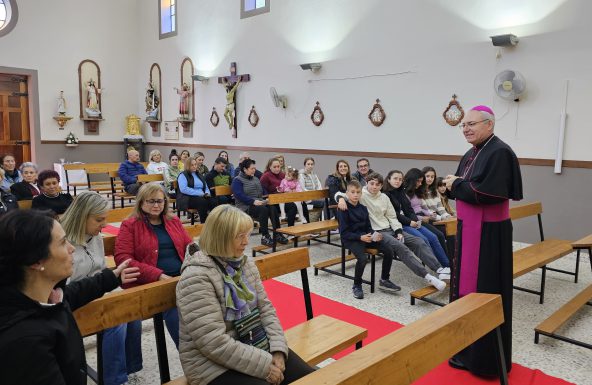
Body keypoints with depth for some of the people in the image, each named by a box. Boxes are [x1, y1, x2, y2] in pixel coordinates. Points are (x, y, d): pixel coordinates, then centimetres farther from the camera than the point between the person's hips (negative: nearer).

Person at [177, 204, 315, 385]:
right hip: (215, 364, -7)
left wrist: (278, 349, -8)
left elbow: (265, 308, 6)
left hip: (256, 346, 7)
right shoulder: (197, 277, -21)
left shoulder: (245, 262, 4)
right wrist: (264, 365, -21)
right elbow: (214, 343, -24)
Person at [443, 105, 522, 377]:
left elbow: (491, 192, -26)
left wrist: (456, 185, -15)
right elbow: (459, 187, 15)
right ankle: (466, 348, 32)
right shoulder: (471, 154, 12)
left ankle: (486, 357, 16)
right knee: (466, 287, 16)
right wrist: (452, 185, -7)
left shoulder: (499, 152, -16)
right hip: (467, 229, 9)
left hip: (489, 233, -9)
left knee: (486, 293, 1)